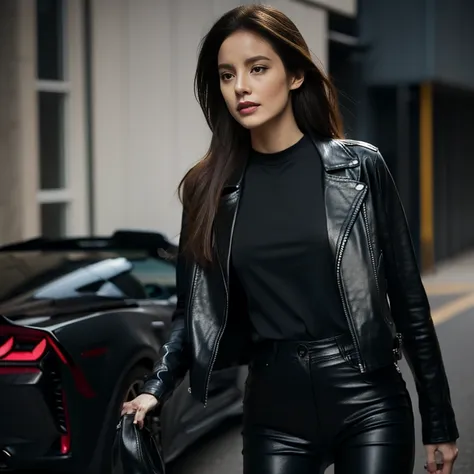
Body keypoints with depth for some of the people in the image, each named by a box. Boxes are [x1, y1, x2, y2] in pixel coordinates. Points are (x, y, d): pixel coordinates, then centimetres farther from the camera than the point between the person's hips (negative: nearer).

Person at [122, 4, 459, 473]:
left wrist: (438, 423, 0)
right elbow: (193, 309, 10)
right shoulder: (211, 189, 3)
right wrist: (155, 389, -6)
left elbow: (408, 300, -1)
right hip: (273, 411, 2)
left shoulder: (360, 167, -4)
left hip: (367, 403, -2)